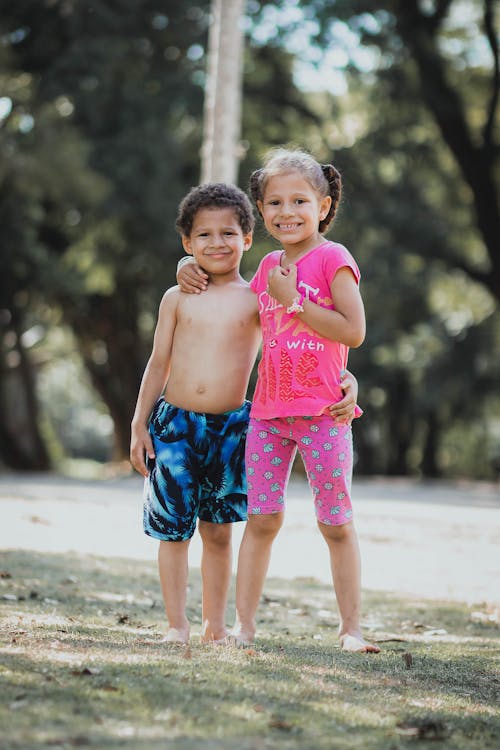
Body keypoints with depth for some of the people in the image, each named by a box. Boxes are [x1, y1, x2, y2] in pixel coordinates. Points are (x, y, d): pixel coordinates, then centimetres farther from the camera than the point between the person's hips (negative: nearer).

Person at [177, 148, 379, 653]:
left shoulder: (333, 258, -6)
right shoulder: (269, 266, 12)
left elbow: (353, 331, -16)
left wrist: (293, 301, -16)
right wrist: (199, 281, 13)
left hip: (323, 412, -5)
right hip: (268, 412, 5)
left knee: (335, 522, 2)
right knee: (262, 516, 4)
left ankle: (351, 628, 9)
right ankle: (243, 625, 7)